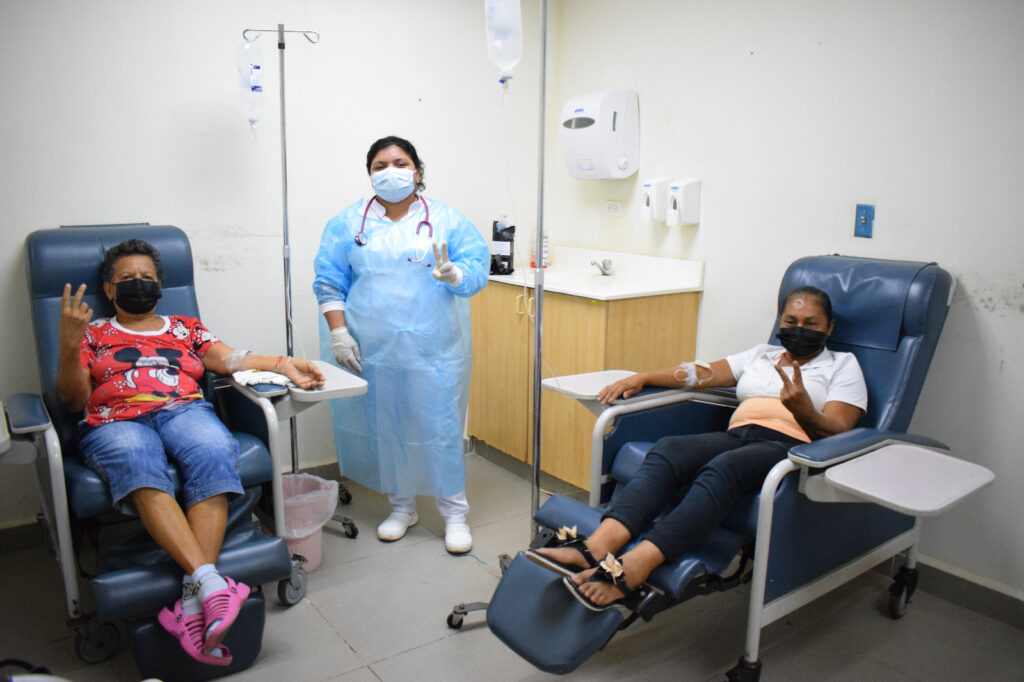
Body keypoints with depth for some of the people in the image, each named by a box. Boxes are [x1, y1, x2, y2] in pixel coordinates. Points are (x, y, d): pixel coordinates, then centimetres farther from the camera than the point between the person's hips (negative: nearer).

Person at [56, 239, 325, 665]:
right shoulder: (93, 334, 26)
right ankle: (210, 582, -50)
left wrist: (284, 365, -6)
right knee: (137, 464, -39)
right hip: (116, 422, -1)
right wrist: (70, 345, -3)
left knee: (213, 455, -36)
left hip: (184, 410, 1)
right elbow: (73, 400, 15)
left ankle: (193, 598, -45)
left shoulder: (184, 327, 28)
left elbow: (231, 358, 12)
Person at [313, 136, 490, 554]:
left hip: (433, 350, -1)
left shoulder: (447, 220, 4)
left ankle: (454, 513, 18)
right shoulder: (348, 223, 7)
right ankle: (401, 506, 30)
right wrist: (339, 333, -4)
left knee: (440, 426, 0)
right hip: (372, 350, 2)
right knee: (385, 428, 10)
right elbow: (329, 282, 6)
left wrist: (452, 274, -23)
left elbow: (478, 269, -1)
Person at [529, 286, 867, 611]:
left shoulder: (843, 365, 17)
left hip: (789, 447, -4)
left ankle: (630, 570, -54)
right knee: (668, 450, -28)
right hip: (737, 436, 5)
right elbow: (703, 373, 19)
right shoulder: (761, 355, 30)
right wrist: (640, 378, 6)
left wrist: (802, 408, -21)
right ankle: (596, 547, -48)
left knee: (723, 468, -37)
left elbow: (836, 433, 1)